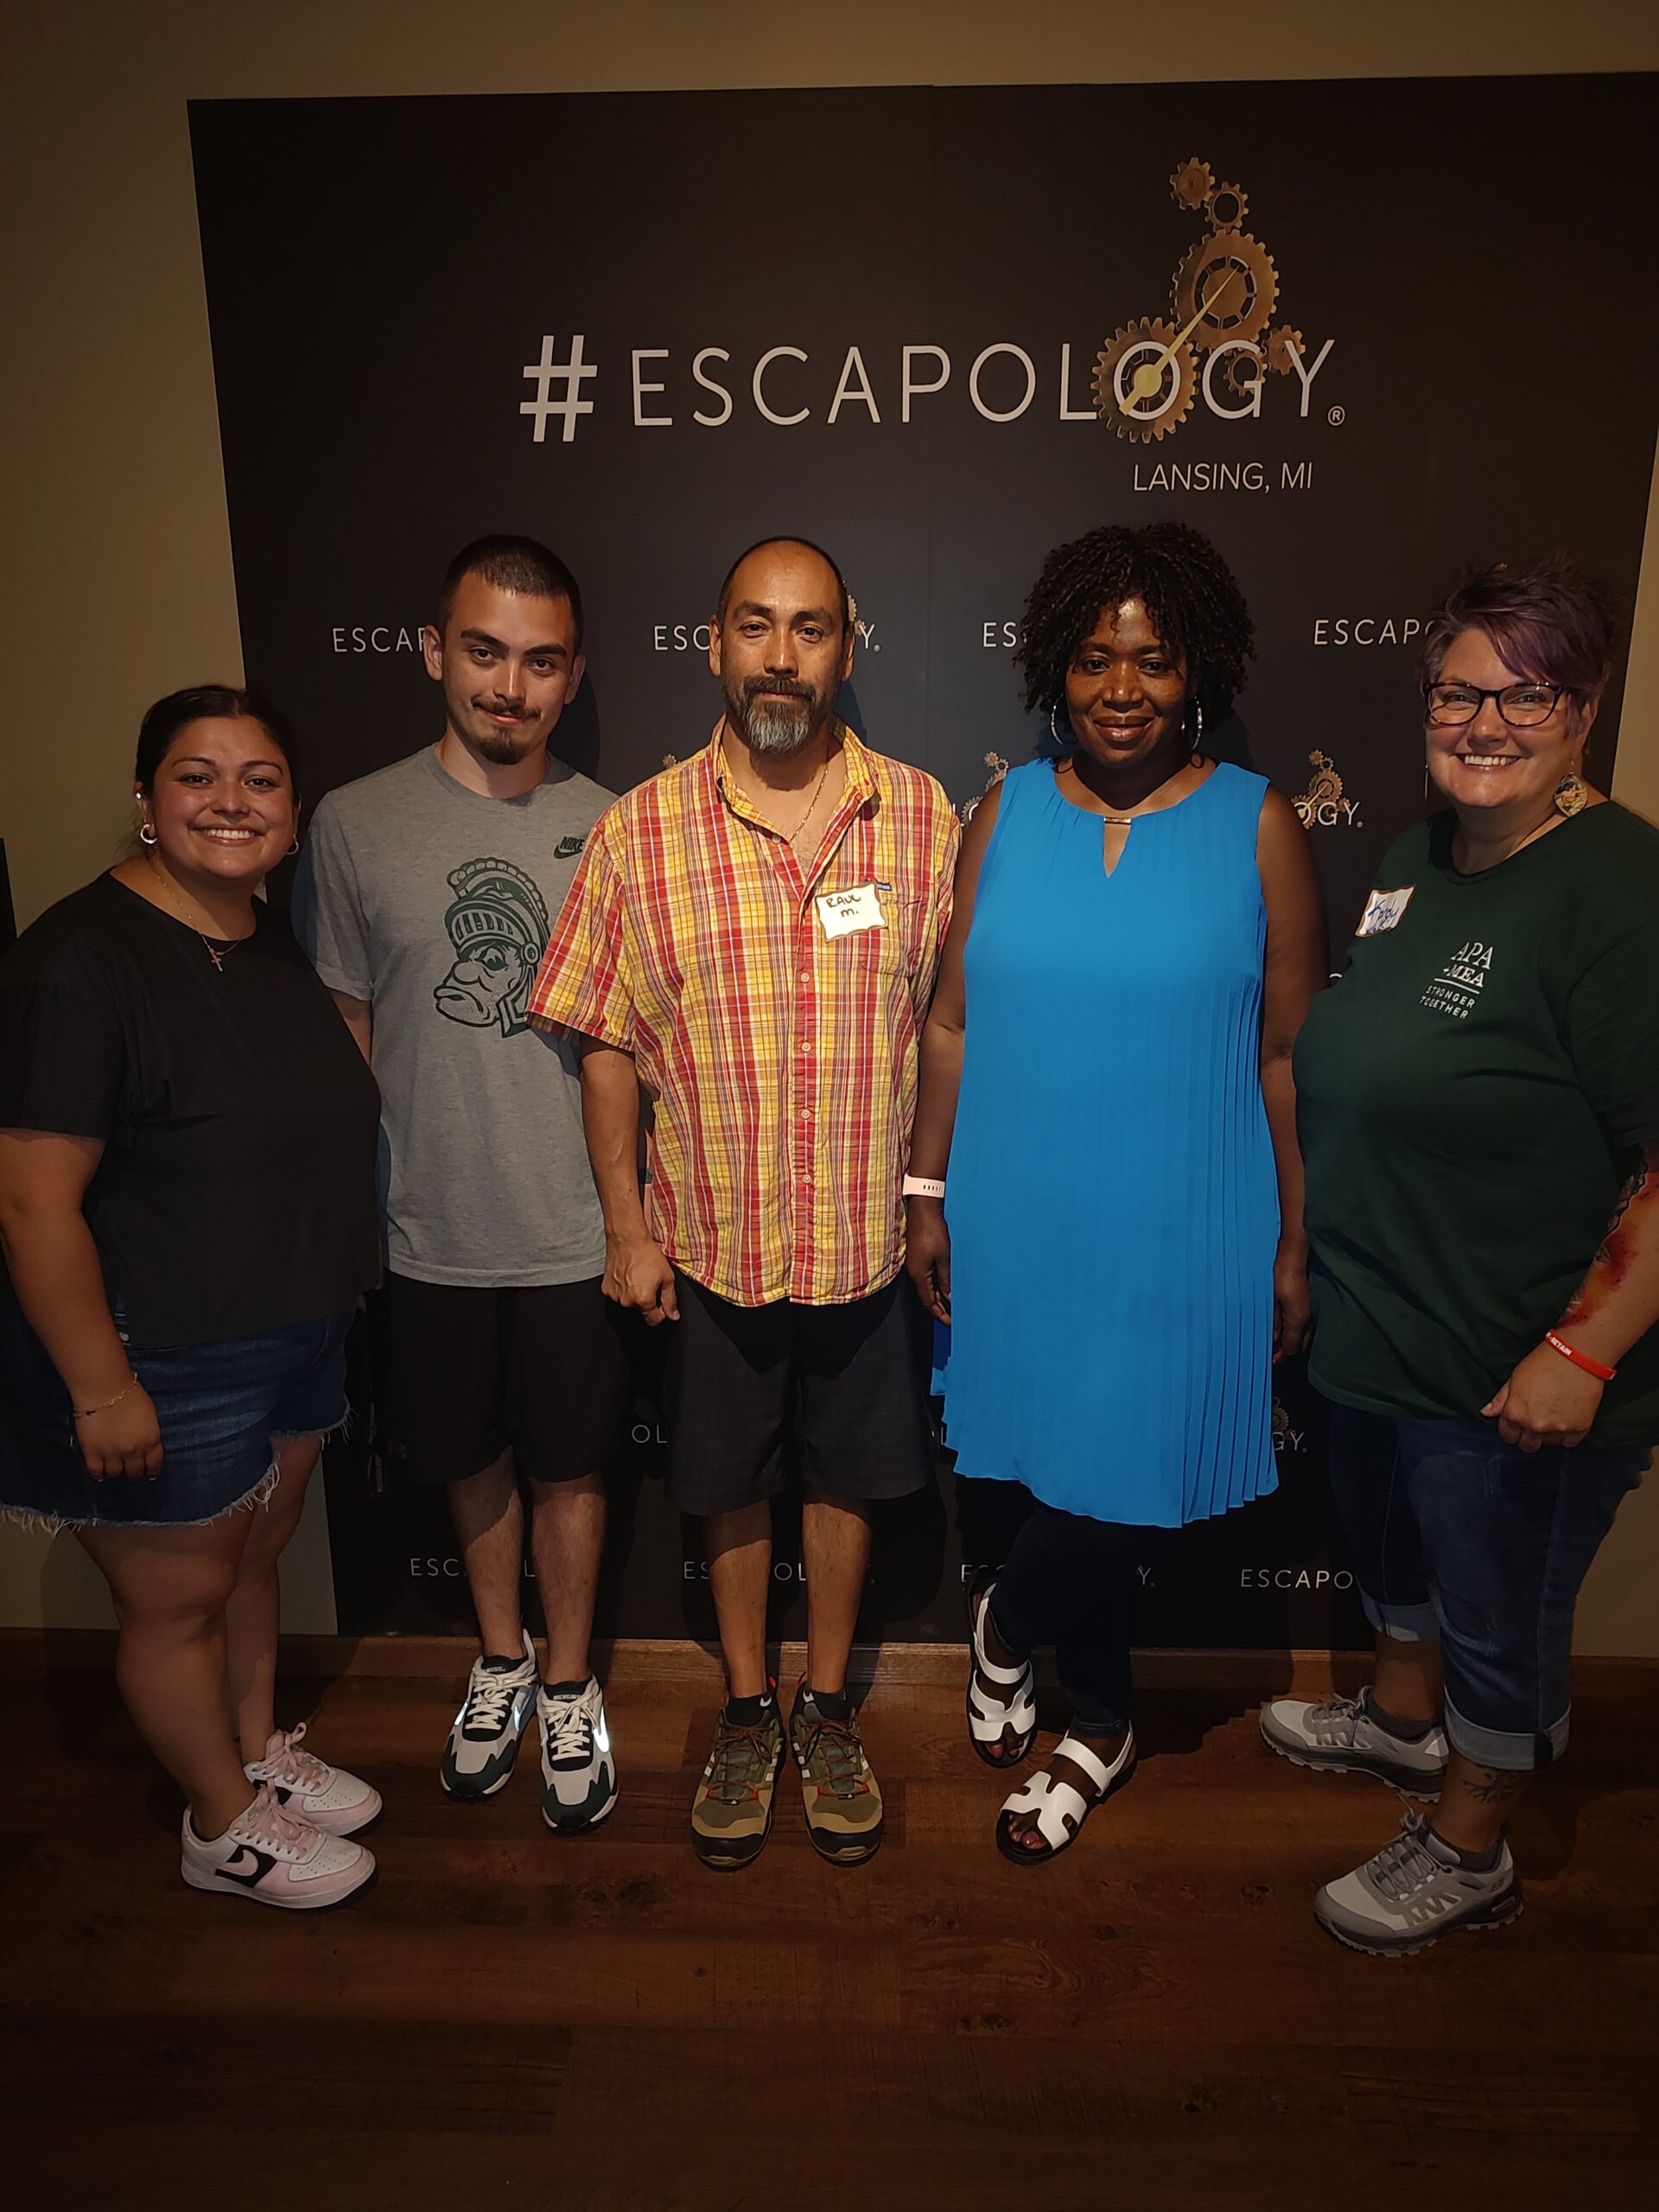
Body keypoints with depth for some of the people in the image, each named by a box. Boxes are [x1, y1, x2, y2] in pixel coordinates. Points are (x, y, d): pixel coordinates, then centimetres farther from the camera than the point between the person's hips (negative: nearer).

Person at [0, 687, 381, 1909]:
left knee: (256, 1553, 24)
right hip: (159, 1366, -7)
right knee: (180, 1597, 13)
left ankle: (258, 1752, 47)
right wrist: (101, 1389, -20)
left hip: (294, 1337, 8)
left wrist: (329, 1299, 16)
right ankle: (224, 1827, 35)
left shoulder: (280, 948, 4)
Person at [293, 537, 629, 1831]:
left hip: (575, 1232, -1)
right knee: (471, 1465, 19)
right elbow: (346, 1031, 3)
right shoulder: (356, 824, -5)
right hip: (432, 1235, 1)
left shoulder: (612, 831, -5)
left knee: (569, 1471, 14)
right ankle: (501, 1662, 46)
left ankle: (568, 1686, 39)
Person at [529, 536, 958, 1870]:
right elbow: (605, 1043, -1)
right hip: (711, 1240, 0)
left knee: (850, 1476, 16)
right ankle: (747, 1712, 40)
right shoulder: (641, 832, -5)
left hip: (872, 1236, 1)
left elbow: (946, 1019, 2)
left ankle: (828, 1709, 40)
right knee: (732, 1486, 17)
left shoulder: (923, 817, -3)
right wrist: (627, 1225, -3)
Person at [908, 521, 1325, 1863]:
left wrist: (1297, 1245, 0)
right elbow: (953, 1023, 5)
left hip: (1176, 1237, -2)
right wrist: (926, 1195, 4)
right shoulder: (1007, 811, 2)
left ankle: (1009, 1619, 40)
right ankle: (1096, 1728, 42)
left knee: (1111, 1483, 4)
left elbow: (1288, 1055, -2)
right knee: (1047, 1475, 14)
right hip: (1014, 1223, 2)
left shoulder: (1257, 827, -4)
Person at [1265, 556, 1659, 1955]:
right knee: (1392, 1541, 28)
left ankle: (1469, 1851, 38)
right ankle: (1405, 1721, 54)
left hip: (1518, 1371, -8)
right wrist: (1307, 1244, 16)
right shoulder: (1422, 857, 4)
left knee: (1499, 1612, 14)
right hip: (1379, 1321, 8)